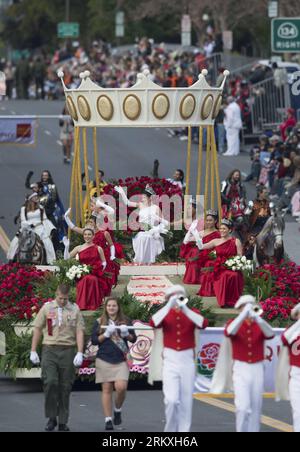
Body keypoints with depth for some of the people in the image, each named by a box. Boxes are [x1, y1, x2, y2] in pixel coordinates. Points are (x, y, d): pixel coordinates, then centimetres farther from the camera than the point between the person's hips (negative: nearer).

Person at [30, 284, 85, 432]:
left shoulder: (74, 310, 6)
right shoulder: (47, 308, 5)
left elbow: (80, 332, 2)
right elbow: (37, 329, 9)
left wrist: (80, 353, -8)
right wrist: (33, 351, 4)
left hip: (68, 349, 1)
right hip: (50, 349, -1)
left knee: (65, 386, 2)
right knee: (50, 382, -16)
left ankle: (63, 422, 8)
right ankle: (51, 418, -5)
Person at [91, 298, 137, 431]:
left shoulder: (126, 321, 9)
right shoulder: (99, 322, 8)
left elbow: (134, 339, 10)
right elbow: (94, 340, 2)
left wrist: (126, 334, -10)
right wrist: (106, 334, -12)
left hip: (121, 360, 0)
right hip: (104, 360, 0)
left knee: (121, 387, -16)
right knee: (107, 390, 0)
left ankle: (118, 410, 12)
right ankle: (108, 420, 4)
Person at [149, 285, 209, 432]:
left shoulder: (192, 313, 6)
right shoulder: (165, 313, 5)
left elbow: (203, 324, -15)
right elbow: (154, 323, -16)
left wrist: (185, 309, -20)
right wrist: (169, 306, -19)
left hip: (188, 360, 1)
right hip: (170, 360, -1)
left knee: (186, 402, 3)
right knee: (171, 400, -12)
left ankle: (184, 430, 10)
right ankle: (170, 430, 6)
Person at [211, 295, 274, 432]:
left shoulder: (260, 325, 5)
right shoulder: (234, 323, 1)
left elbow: (270, 334, -17)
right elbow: (229, 332, -24)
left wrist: (257, 318, -31)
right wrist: (244, 314, -29)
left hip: (257, 369, 3)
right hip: (240, 369, -3)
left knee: (255, 408, 5)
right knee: (243, 407, -15)